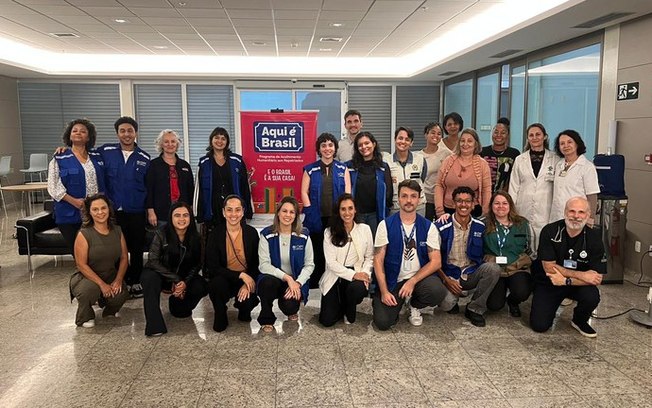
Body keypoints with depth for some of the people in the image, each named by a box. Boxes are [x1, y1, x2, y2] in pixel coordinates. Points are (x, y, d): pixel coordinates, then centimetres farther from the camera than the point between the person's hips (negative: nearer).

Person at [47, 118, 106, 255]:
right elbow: (53, 186, -5)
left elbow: (102, 183, 16)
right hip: (70, 215, -2)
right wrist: (73, 201, -16)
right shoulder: (59, 159, 1)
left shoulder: (96, 157, 13)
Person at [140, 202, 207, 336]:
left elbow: (197, 264, -3)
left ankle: (178, 306, 11)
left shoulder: (195, 237, -8)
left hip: (184, 277, 3)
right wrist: (175, 280, -24)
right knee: (149, 277, -36)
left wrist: (185, 282, -21)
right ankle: (154, 325, -34)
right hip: (161, 275, -3)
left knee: (202, 287, -24)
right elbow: (153, 261, -20)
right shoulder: (161, 234, -17)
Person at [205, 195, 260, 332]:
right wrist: (240, 275, -22)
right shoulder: (215, 234, -10)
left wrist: (248, 284, -17)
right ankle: (220, 317, -4)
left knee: (248, 302, -26)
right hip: (223, 278, -1)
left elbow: (256, 264, 0)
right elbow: (212, 267, -14)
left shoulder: (251, 233, -5)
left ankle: (244, 311, 15)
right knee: (216, 284, -34)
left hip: (247, 279, 1)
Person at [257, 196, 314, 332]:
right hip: (272, 278, 0)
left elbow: (309, 265, -1)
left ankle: (292, 309, 14)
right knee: (269, 282, -35)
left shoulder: (303, 236, -3)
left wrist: (297, 283, -17)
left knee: (289, 306, -28)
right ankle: (266, 319, -6)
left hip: (295, 282, 0)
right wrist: (287, 277, -23)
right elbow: (264, 265, -12)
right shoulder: (267, 234, -7)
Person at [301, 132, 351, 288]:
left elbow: (348, 193, 5)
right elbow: (304, 192, 6)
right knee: (317, 253, 1)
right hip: (316, 219, 0)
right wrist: (310, 212, -4)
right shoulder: (310, 170, 9)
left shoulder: (343, 169, 10)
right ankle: (314, 285, 10)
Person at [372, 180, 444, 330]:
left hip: (419, 277, 2)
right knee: (382, 322, -19)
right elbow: (378, 260, -4)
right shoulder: (386, 225, -4)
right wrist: (384, 291, -13)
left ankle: (415, 305, 6)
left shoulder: (428, 227, -1)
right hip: (392, 280, -1)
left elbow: (436, 261, -5)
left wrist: (413, 281, -18)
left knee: (438, 292, -30)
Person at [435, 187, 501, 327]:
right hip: (449, 275, -3)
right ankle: (452, 301, 10)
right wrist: (446, 279, -13)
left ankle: (475, 309, -9)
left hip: (472, 273, 4)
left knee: (493, 268, -27)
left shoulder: (480, 226, 1)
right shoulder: (442, 227, -10)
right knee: (446, 304, -32)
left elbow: (484, 253, 14)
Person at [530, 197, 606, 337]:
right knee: (539, 325, -14)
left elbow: (597, 277, -16)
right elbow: (549, 267, -18)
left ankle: (579, 321, 3)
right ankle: (551, 306, 22)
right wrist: (582, 275, -22)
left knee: (592, 297, -32)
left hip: (578, 284, 1)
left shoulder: (594, 237, -12)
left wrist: (566, 281, -25)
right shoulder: (549, 231, -15)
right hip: (547, 283, -1)